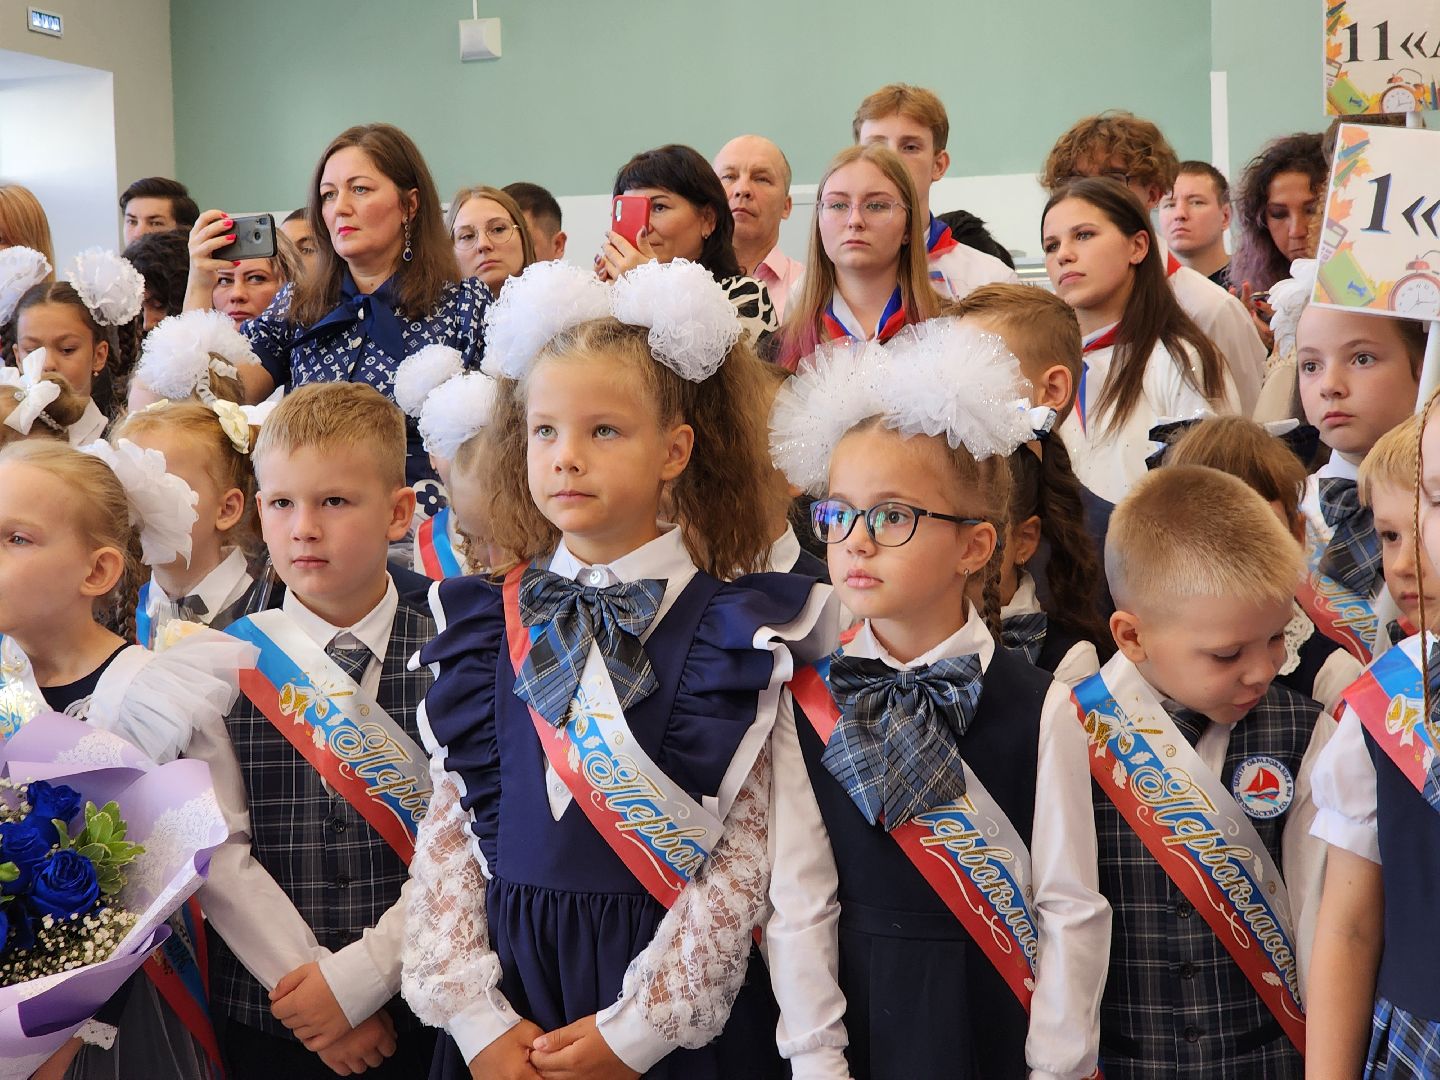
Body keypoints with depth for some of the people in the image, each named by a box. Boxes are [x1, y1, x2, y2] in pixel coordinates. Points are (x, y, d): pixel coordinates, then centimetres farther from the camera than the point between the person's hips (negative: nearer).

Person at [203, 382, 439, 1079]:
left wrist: (357, 979, -17)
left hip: (418, 1013, 0)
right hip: (260, 1016, 1)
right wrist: (302, 980, -14)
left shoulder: (448, 662, -5)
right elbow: (214, 851, -8)